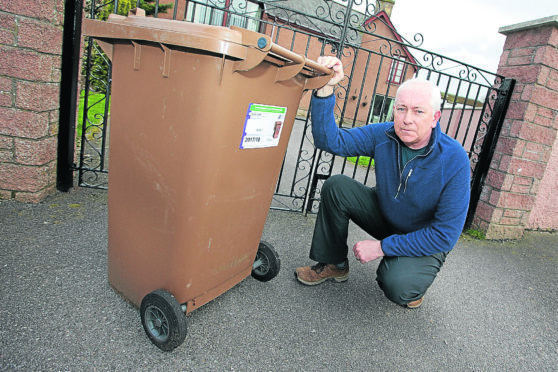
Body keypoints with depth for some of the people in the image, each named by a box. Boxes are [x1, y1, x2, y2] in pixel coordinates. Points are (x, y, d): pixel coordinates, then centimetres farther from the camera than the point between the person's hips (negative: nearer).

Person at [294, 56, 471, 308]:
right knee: (337, 186, -17)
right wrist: (325, 89, -34)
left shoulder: (454, 161, -27)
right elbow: (330, 140, -20)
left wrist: (382, 247, -27)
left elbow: (446, 235, -26)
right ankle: (334, 264, 1)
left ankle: (413, 284, 8)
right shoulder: (383, 136, -15)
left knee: (397, 284, -32)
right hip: (385, 217, 4)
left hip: (426, 242, -3)